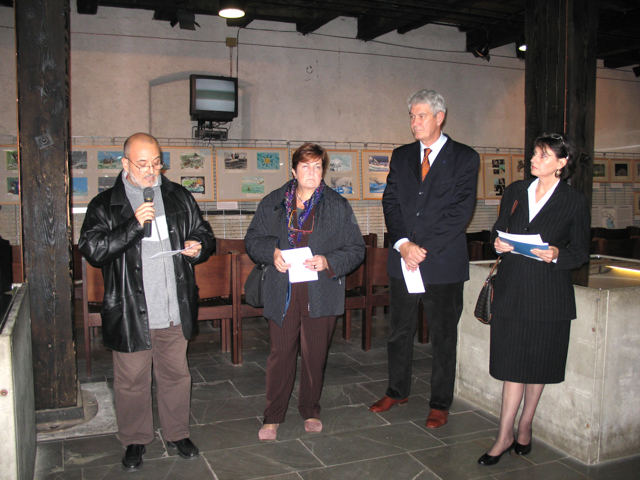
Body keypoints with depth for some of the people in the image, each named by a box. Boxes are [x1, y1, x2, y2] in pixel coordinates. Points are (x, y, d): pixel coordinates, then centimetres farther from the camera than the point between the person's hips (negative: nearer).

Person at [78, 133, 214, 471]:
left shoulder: (179, 197, 7)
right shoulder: (105, 205, -3)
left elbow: (203, 233, 18)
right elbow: (92, 250, -14)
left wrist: (198, 246, -6)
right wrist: (134, 225, -23)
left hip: (175, 311, 3)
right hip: (131, 313, -2)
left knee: (176, 375, 16)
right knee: (132, 381, 11)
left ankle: (177, 433, 34)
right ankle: (135, 440, 32)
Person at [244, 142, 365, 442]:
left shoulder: (338, 206, 4)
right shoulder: (272, 203, 7)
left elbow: (356, 250, 3)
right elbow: (252, 240, 11)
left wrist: (328, 262, -15)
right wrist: (271, 252, -10)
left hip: (321, 295, 0)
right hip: (283, 294, 0)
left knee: (315, 357, 10)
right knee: (280, 356, 5)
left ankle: (310, 411, 31)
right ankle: (273, 417, 21)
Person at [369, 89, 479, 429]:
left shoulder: (464, 158, -1)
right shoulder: (401, 156, 12)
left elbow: (462, 209, -9)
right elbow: (390, 201, 4)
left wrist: (424, 248, -14)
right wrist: (403, 243, -12)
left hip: (444, 262, -3)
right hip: (402, 260, 4)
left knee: (443, 337, 7)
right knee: (400, 331, 14)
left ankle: (440, 404, 22)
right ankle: (398, 391, 33)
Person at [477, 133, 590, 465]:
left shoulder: (575, 202, -1)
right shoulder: (515, 191, 8)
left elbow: (581, 252, 1)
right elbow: (498, 230, 14)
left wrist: (557, 256, -18)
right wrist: (498, 244, -7)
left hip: (549, 294, -2)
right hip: (511, 289, 2)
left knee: (538, 362, 10)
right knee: (513, 361, 2)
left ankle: (524, 427, 30)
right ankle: (505, 435, 10)